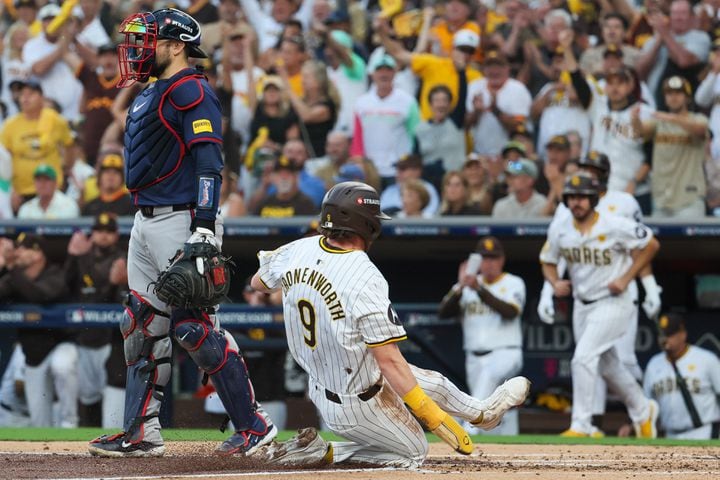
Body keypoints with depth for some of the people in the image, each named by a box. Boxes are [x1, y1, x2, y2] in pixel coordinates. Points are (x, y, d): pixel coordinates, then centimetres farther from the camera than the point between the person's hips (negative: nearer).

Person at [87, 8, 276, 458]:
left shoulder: (192, 92, -12)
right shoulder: (151, 94, 19)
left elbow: (209, 160, -20)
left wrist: (204, 229, -28)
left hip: (180, 220, -10)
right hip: (146, 222, 10)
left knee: (195, 326, -12)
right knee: (143, 327, 9)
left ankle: (253, 426, -5)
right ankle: (142, 433, 14)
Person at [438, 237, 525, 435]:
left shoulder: (514, 283, 4)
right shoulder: (466, 286, 13)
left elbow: (510, 312, -16)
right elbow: (443, 312, 1)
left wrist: (479, 290, -25)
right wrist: (460, 287, -15)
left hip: (505, 354, -5)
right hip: (475, 357, 5)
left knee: (489, 373, -36)